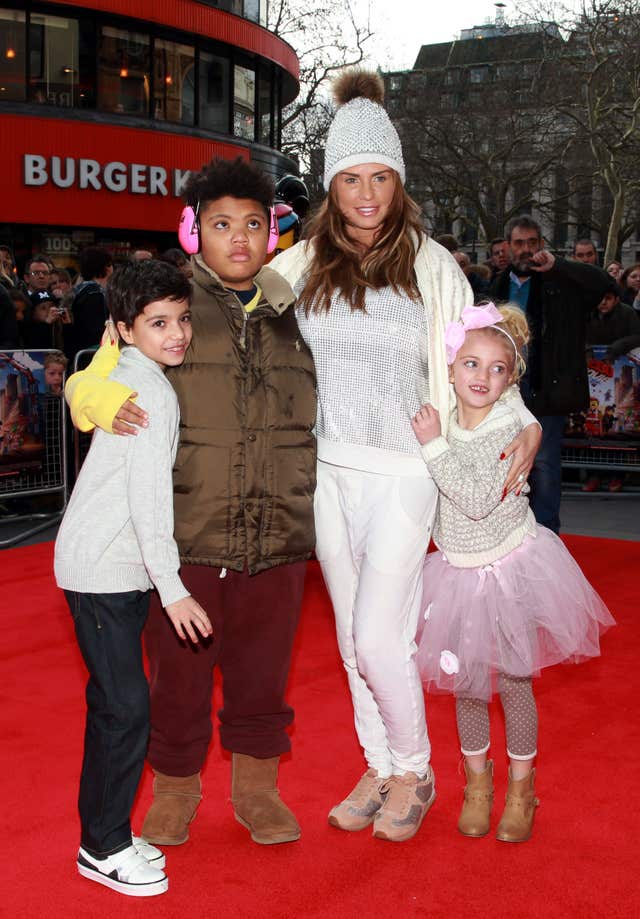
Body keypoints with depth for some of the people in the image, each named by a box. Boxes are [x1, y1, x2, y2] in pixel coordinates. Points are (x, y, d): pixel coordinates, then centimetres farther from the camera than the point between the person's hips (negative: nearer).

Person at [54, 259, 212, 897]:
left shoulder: (126, 376, 12)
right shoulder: (152, 390, -17)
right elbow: (148, 494, -21)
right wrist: (173, 588, -21)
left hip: (115, 564, 10)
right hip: (103, 567, -10)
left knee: (114, 702, 15)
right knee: (126, 705, -5)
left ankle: (105, 834, 26)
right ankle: (104, 849, 8)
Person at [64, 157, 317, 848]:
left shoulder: (293, 316, 11)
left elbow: (322, 414, 23)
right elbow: (89, 379, 4)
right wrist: (107, 403, -18)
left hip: (277, 534, 3)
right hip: (184, 532, -2)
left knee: (262, 668, 14)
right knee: (178, 669, 10)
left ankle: (255, 783, 34)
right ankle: (175, 785, 33)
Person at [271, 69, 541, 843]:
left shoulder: (431, 264, -3)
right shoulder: (301, 264, 4)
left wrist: (524, 426, -8)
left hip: (402, 471, -4)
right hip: (328, 474, 4)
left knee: (378, 638, -6)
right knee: (353, 638, 13)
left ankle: (414, 772, 19)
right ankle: (379, 770, 31)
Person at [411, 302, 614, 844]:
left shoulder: (509, 430, -19)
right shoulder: (440, 423, -3)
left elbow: (478, 502, -30)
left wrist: (434, 446, -28)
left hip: (510, 570, -4)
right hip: (459, 571, 4)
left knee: (513, 679, 6)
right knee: (465, 678, 12)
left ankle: (521, 784, 27)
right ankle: (477, 778, 32)